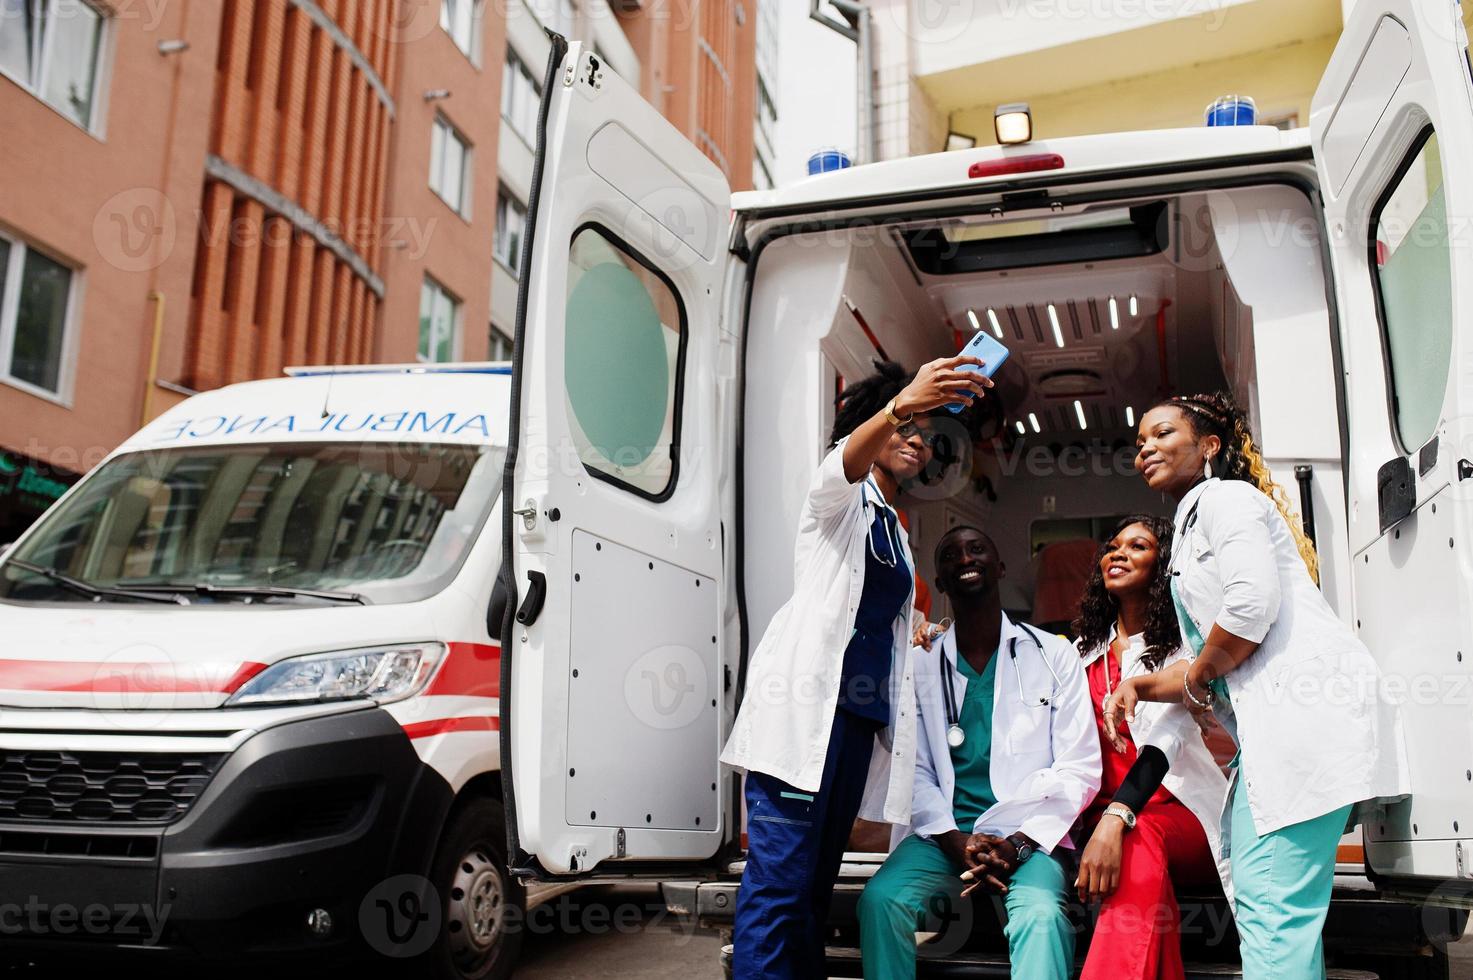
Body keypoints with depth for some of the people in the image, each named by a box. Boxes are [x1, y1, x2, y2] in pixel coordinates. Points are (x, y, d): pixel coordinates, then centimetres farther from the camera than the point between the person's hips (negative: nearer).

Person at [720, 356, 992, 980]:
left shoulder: (893, 529, 26)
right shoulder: (841, 499, 4)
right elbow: (842, 465, -23)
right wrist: (897, 406, -41)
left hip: (860, 713, 8)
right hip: (808, 701, -8)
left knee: (817, 882, 8)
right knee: (779, 879, -14)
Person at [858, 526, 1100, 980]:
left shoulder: (1054, 655, 8)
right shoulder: (921, 665, 12)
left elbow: (1079, 768, 2)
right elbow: (915, 771, 6)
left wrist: (1019, 842, -11)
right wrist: (955, 842, -12)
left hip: (1027, 837, -1)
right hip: (945, 835, 2)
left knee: (1040, 914, -34)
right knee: (879, 898, -27)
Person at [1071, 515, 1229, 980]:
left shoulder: (1182, 644, -1)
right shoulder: (1085, 649, 15)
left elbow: (1166, 736, -20)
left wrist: (1116, 820, -36)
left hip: (1178, 813, -3)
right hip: (1103, 813, 3)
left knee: (1139, 842, -36)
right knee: (1136, 851, -32)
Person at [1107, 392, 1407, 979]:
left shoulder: (1225, 496, 1)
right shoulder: (1195, 524, 28)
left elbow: (1253, 605, -17)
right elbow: (1217, 665, 27)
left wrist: (1194, 681, -3)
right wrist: (1143, 687, 13)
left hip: (1304, 707, -10)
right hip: (1273, 722, 10)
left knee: (1270, 905, -14)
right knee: (1263, 903, 8)